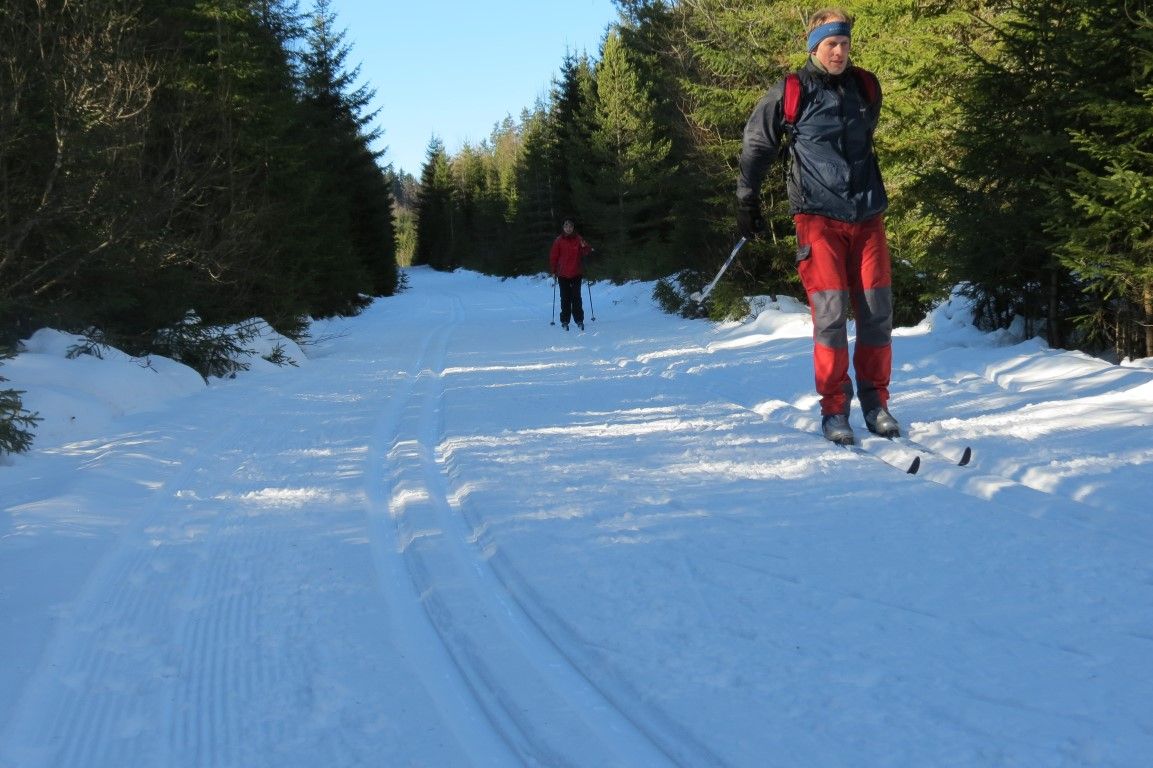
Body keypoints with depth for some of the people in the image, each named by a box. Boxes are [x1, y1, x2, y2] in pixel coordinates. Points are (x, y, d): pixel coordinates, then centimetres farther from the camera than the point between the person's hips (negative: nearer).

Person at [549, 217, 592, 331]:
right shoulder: (559, 240, -1)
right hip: (563, 274, 0)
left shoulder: (578, 239, 1)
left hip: (576, 273, 0)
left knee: (576, 297, 0)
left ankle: (579, 320, 7)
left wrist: (585, 247, -28)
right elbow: (553, 256, 3)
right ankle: (565, 321, 9)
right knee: (565, 298, 5)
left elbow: (586, 252, -6)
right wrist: (554, 271, 2)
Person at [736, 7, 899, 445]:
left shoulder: (866, 88, 10)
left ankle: (875, 402, 14)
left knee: (878, 311, 2)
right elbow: (755, 146, 6)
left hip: (867, 215, 4)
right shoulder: (790, 94, -2)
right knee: (830, 312, -9)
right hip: (819, 216, -4)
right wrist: (747, 202, 6)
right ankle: (834, 409, 1)